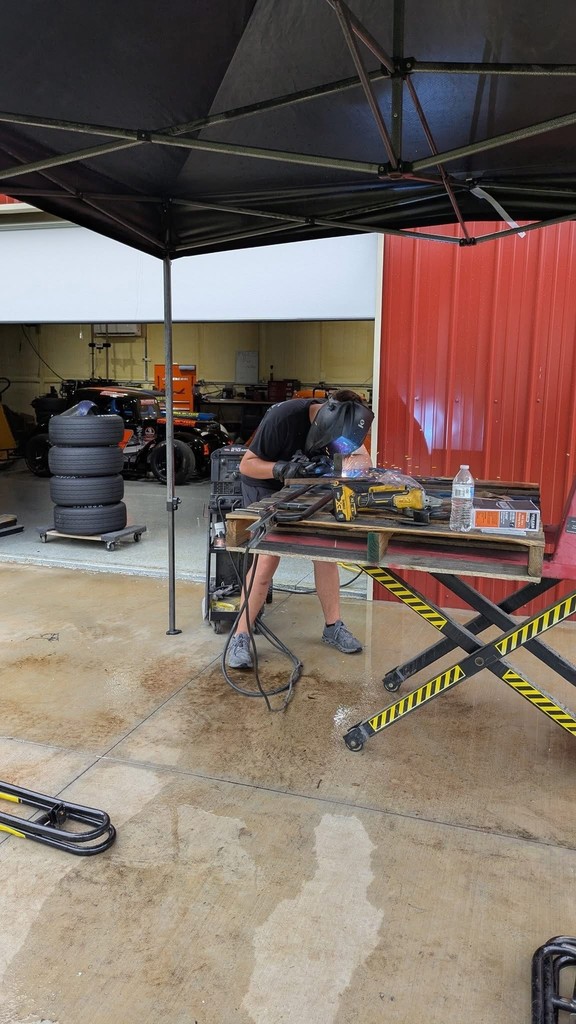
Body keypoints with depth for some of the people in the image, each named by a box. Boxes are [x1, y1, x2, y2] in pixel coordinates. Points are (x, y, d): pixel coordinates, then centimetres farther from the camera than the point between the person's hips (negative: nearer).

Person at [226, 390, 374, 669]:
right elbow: (247, 464, -25)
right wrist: (283, 469, -43)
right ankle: (240, 637, -8)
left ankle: (333, 626, 13)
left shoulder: (339, 422, -15)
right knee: (268, 557, -17)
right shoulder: (283, 417, -32)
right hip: (265, 487, -5)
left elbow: (363, 461, -11)